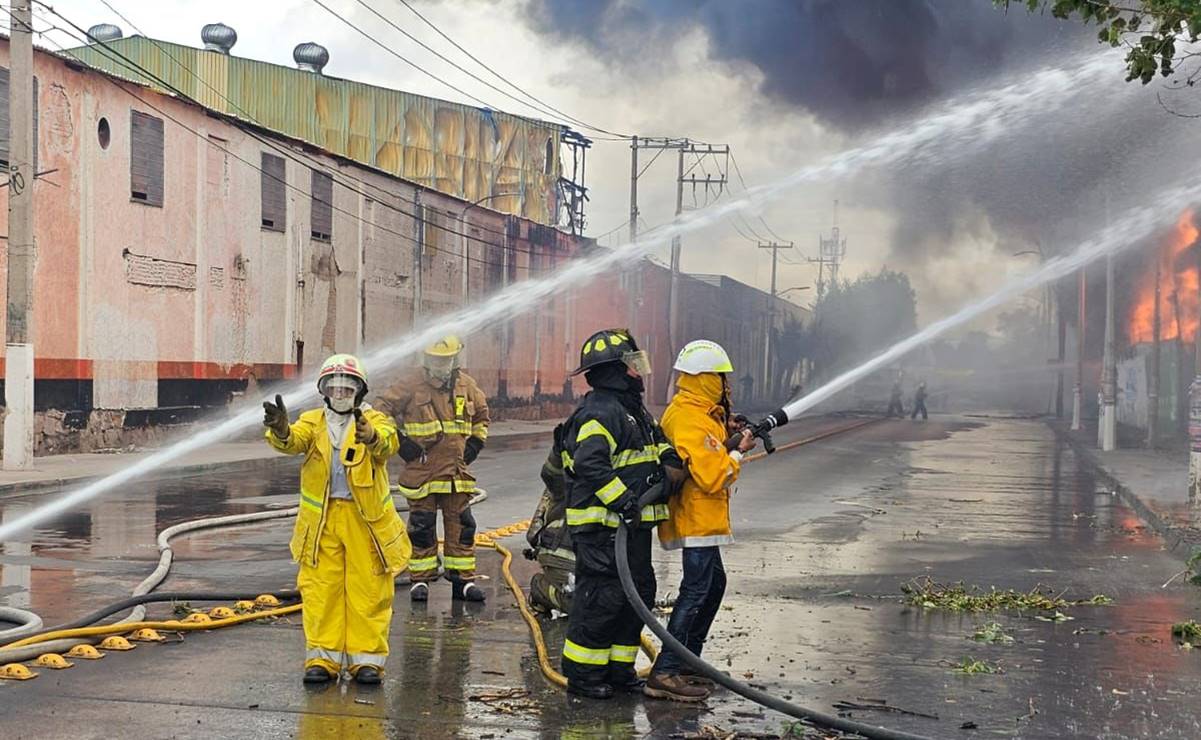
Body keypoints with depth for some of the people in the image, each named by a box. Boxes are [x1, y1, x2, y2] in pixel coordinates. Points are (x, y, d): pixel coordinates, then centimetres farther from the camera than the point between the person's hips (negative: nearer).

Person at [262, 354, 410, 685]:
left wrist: (370, 435, -48)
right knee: (321, 589, 4)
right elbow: (294, 441, -16)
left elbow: (388, 443, -24)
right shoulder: (313, 422, 6)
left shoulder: (374, 421, -1)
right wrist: (281, 430, -41)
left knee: (368, 590, 3)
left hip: (366, 518, -2)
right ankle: (322, 657, 13)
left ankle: (367, 658, 12)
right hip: (322, 518, 2)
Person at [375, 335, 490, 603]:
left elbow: (481, 413, 24)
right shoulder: (411, 385, -6)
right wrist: (398, 441, -6)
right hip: (421, 468, -3)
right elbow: (383, 409, -2)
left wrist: (476, 442, 13)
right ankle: (421, 580, 14)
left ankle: (463, 580, 13)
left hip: (456, 470, 3)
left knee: (461, 525, 5)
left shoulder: (466, 386, 7)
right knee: (421, 525, 3)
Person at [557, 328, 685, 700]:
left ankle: (618, 669, 24)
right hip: (602, 527, -10)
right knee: (602, 596, -6)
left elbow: (658, 444, 27)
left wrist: (670, 458, 4)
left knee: (638, 593, 14)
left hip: (633, 526, 11)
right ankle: (582, 673, 5)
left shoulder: (634, 411, 18)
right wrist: (624, 502, -26)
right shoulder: (599, 412, -16)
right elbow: (590, 465, -26)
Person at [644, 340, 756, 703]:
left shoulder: (698, 413, 15)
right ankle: (665, 674, -13)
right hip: (696, 519, -11)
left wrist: (729, 439, 6)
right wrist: (737, 452, -9)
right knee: (696, 591, -12)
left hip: (702, 519, 11)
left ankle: (686, 662, 23)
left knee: (713, 585, 17)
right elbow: (712, 477, -23)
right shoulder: (690, 421, -19)